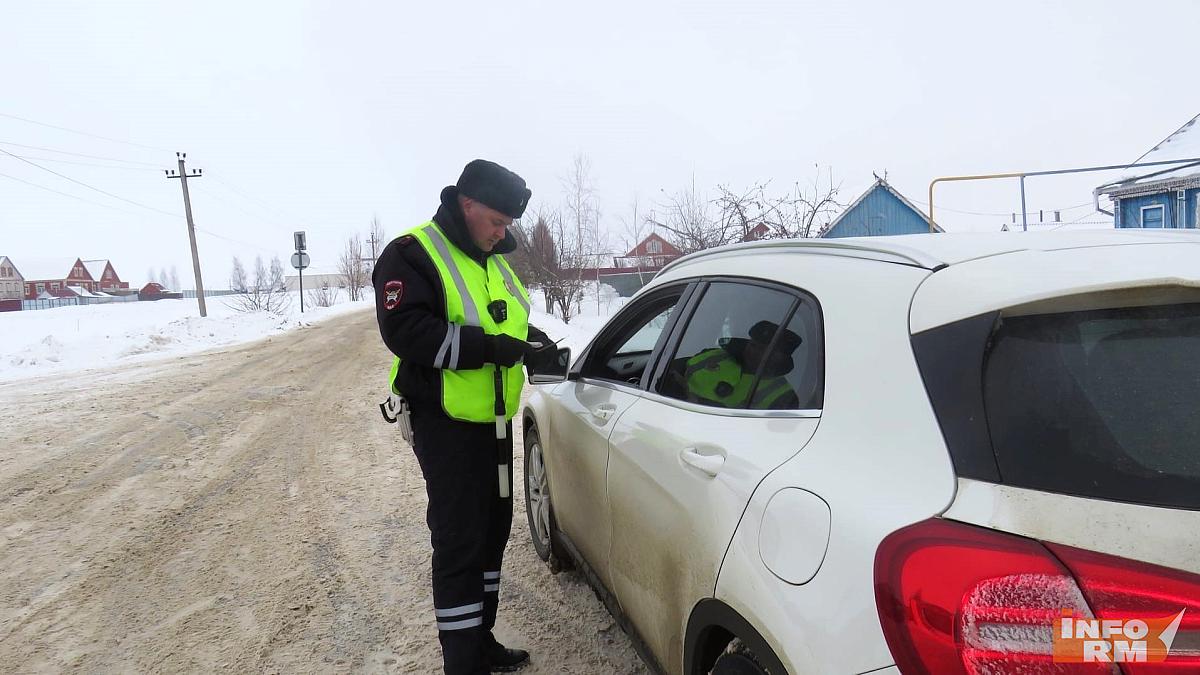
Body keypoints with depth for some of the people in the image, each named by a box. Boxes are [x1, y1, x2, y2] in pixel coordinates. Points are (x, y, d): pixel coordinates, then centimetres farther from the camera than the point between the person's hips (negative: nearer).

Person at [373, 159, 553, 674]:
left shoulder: (492, 261, 14)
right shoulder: (412, 254, -12)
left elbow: (512, 321, 22)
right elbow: (406, 331, -25)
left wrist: (532, 341, 0)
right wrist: (491, 347, -29)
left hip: (493, 421, 9)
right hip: (446, 424, -8)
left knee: (492, 531, 16)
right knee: (459, 540, -5)